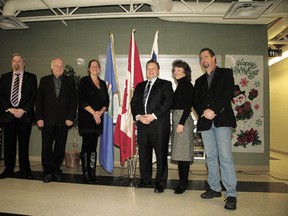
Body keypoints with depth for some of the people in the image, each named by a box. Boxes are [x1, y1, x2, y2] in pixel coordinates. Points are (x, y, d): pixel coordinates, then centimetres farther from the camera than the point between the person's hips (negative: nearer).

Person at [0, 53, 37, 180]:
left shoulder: (31, 77, 6)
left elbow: (34, 95, -1)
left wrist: (23, 110, -11)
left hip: (25, 115, -2)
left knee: (24, 144, 1)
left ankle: (25, 171, 9)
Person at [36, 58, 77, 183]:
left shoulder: (70, 81, 9)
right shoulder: (44, 80, 10)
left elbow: (73, 101, 3)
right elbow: (39, 100, 6)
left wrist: (70, 117, -6)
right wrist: (39, 118, -3)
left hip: (63, 120, 0)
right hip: (47, 120, 0)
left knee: (60, 147, 5)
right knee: (46, 147, 3)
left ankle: (56, 169, 19)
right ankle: (48, 172, 14)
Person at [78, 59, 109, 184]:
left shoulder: (103, 83, 16)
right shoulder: (84, 81, 2)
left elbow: (106, 101, 11)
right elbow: (82, 100, -7)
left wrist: (100, 112, -7)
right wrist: (93, 113, -12)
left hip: (99, 118, 4)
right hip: (86, 118, -4)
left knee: (94, 146, 5)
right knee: (86, 145, -3)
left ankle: (93, 173, 9)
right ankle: (85, 173, 4)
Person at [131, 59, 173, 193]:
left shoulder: (165, 84, 5)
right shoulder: (140, 86, 21)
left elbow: (168, 101, -8)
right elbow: (134, 103, 15)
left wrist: (153, 115, -15)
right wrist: (138, 116, -4)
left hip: (159, 124, -4)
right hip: (142, 124, 5)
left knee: (161, 154, -1)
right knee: (143, 153, 10)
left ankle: (160, 183, 10)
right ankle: (145, 179, 25)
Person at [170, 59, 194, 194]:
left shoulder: (187, 85, -7)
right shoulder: (180, 86, 18)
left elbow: (188, 106, -15)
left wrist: (182, 123, -20)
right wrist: (177, 123, 10)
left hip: (183, 120, -9)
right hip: (176, 119, 9)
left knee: (183, 152, -5)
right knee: (179, 151, 11)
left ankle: (183, 183, 4)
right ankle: (182, 181, 20)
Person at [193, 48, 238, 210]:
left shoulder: (226, 73, 9)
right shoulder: (200, 81, 23)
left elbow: (228, 93, -6)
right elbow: (195, 100, 12)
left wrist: (214, 110, -15)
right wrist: (204, 111, -8)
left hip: (222, 119, -5)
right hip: (205, 122, 5)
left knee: (225, 157, -11)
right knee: (211, 157, 8)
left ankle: (231, 194, -6)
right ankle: (215, 188, 17)